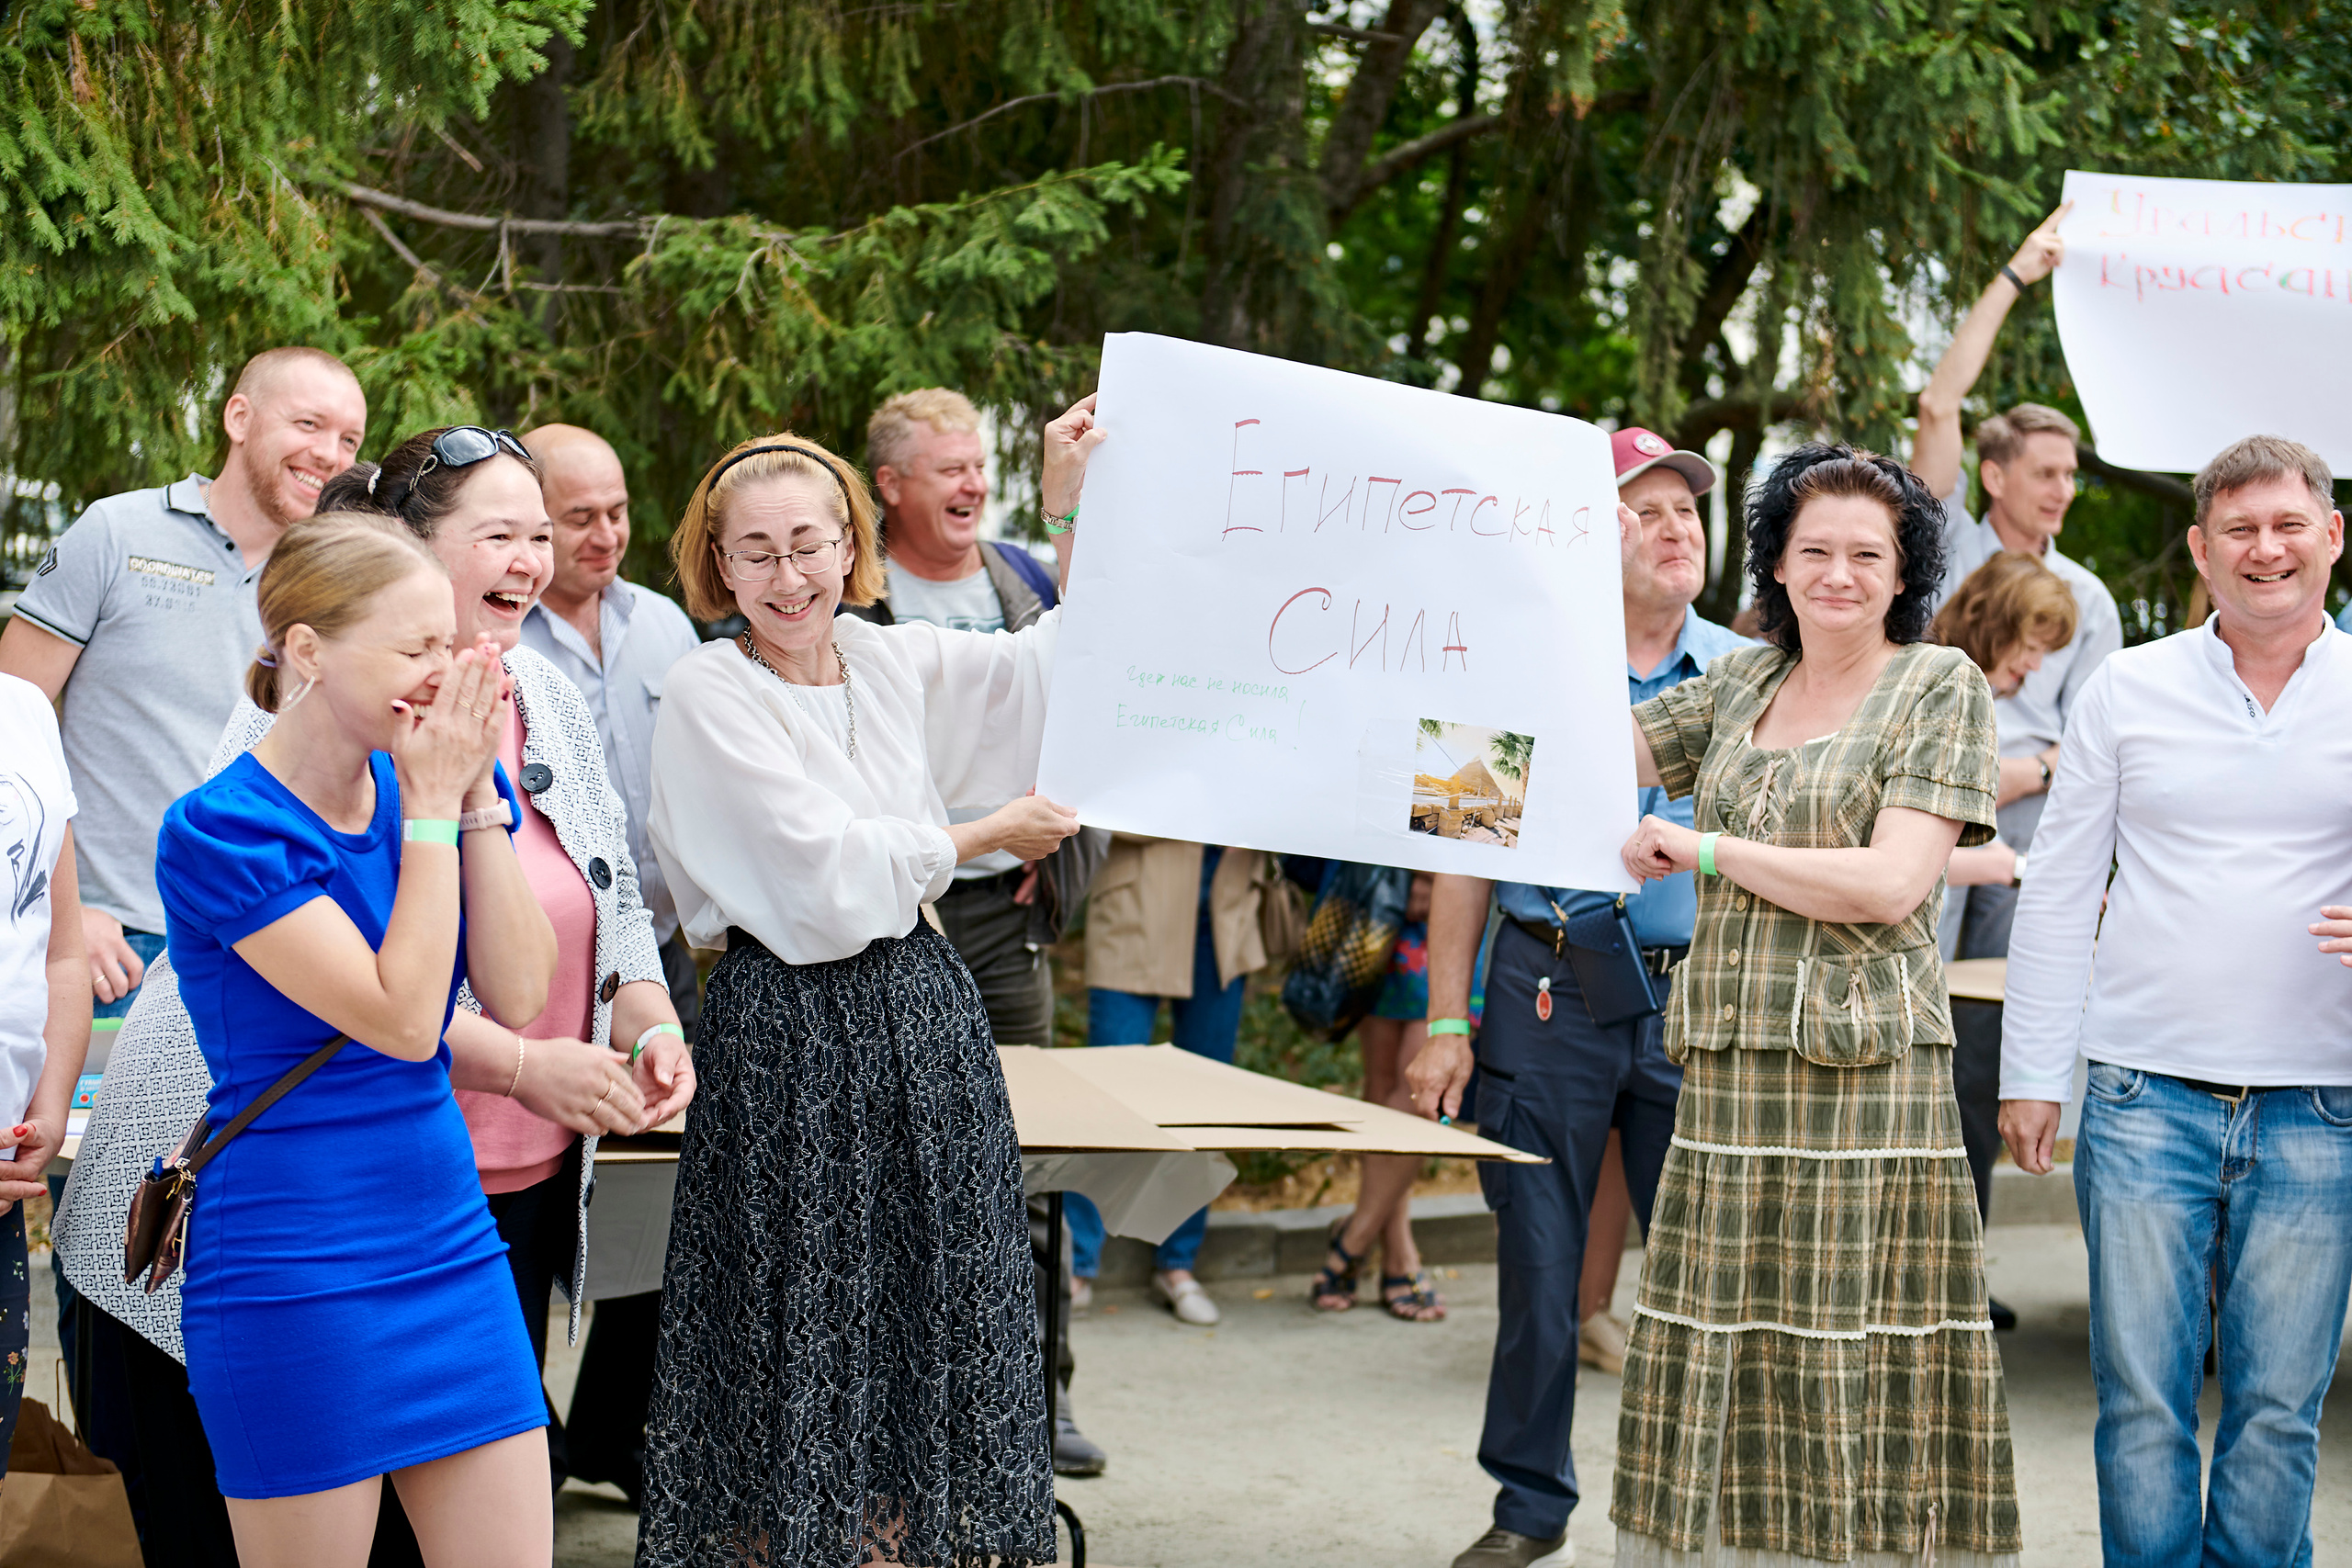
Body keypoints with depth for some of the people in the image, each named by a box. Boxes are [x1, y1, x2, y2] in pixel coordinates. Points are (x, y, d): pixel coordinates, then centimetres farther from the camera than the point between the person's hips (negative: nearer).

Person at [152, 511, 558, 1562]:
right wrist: (432, 806, -15)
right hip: (292, 1271, -6)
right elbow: (403, 1018, -20)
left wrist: (476, 794, -7)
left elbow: (516, 995, -3)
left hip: (452, 1247, 6)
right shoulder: (224, 828, -14)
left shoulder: (425, 785, 5)